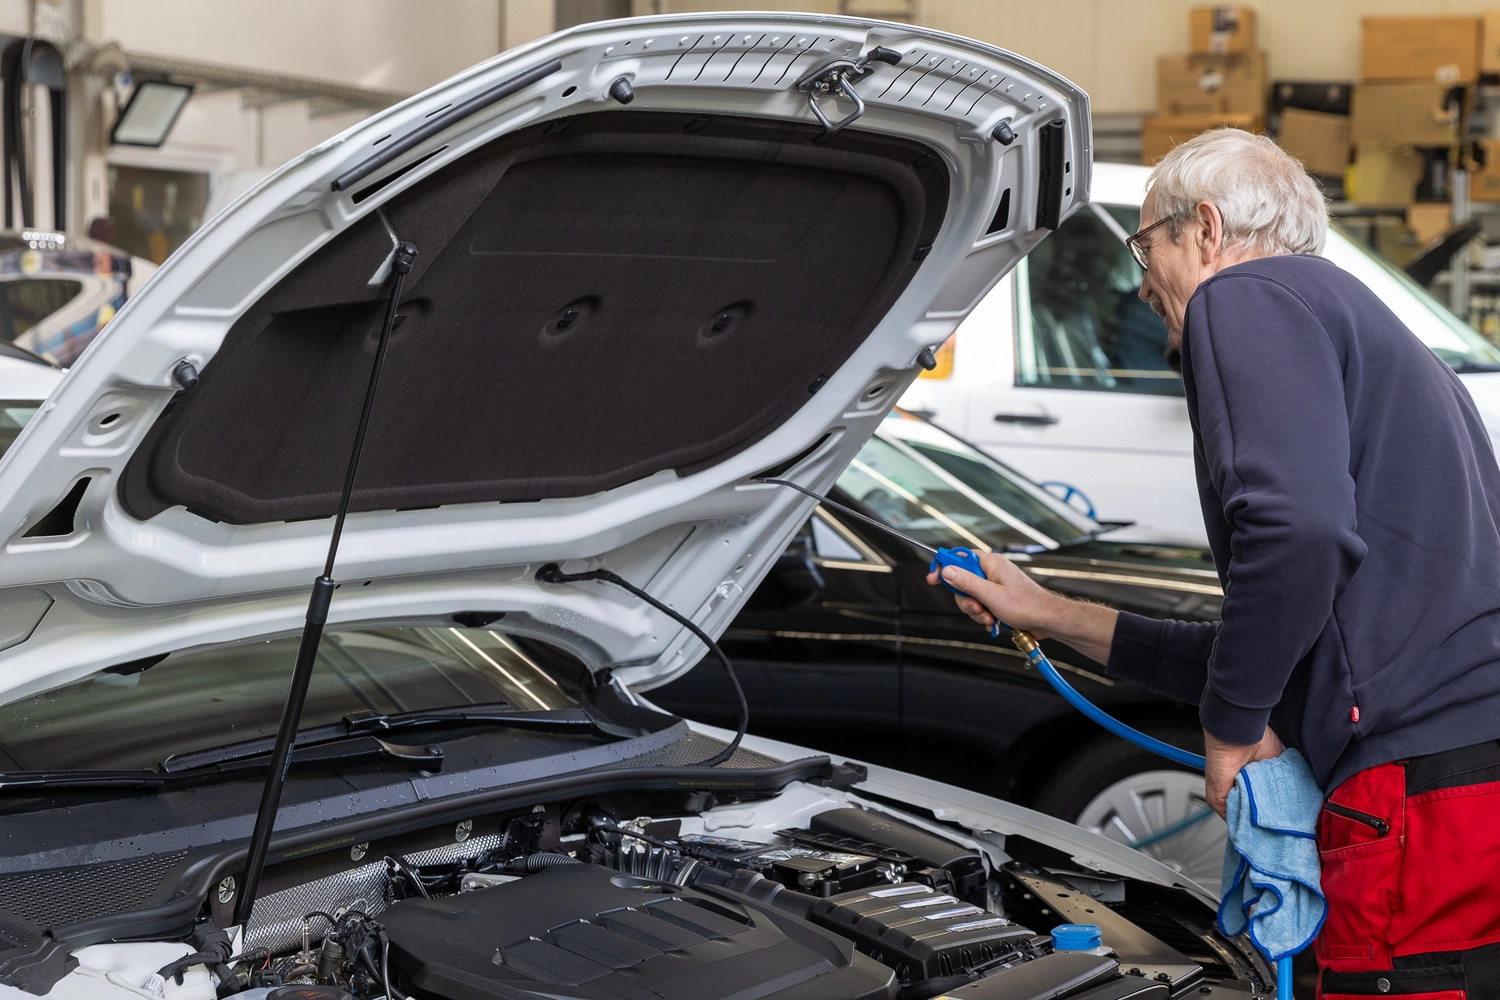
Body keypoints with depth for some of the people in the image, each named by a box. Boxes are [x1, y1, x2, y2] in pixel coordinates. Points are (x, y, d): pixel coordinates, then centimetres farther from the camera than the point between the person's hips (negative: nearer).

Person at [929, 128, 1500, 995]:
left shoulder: (1247, 297, -2)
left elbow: (1295, 530, -22)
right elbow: (1278, 656, 30)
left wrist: (1232, 724, -8)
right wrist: (1051, 616, 35)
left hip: (1427, 804, -10)